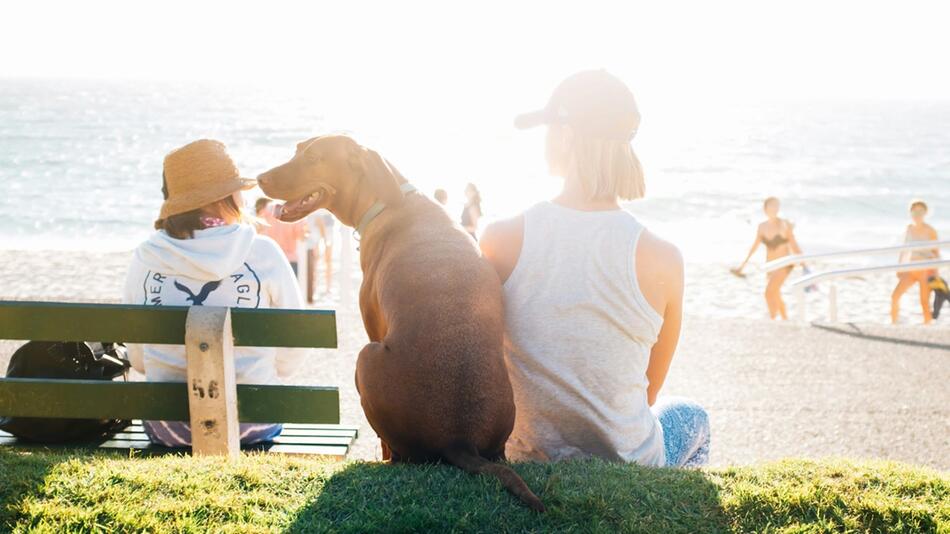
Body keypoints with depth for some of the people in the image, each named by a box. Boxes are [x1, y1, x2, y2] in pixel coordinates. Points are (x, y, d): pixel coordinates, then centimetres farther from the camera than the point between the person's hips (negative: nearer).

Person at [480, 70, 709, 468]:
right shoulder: (661, 259, -17)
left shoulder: (500, 240, -15)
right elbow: (649, 392, -2)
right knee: (691, 416, 35)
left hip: (526, 461, 2)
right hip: (627, 464, -1)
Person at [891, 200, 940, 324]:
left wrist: (935, 272, -12)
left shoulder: (930, 231, -7)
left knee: (925, 303, -4)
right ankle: (894, 325, 7)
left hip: (925, 271, -4)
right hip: (910, 270, 4)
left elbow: (936, 253, -5)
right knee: (895, 296, -8)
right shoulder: (909, 229, 7)